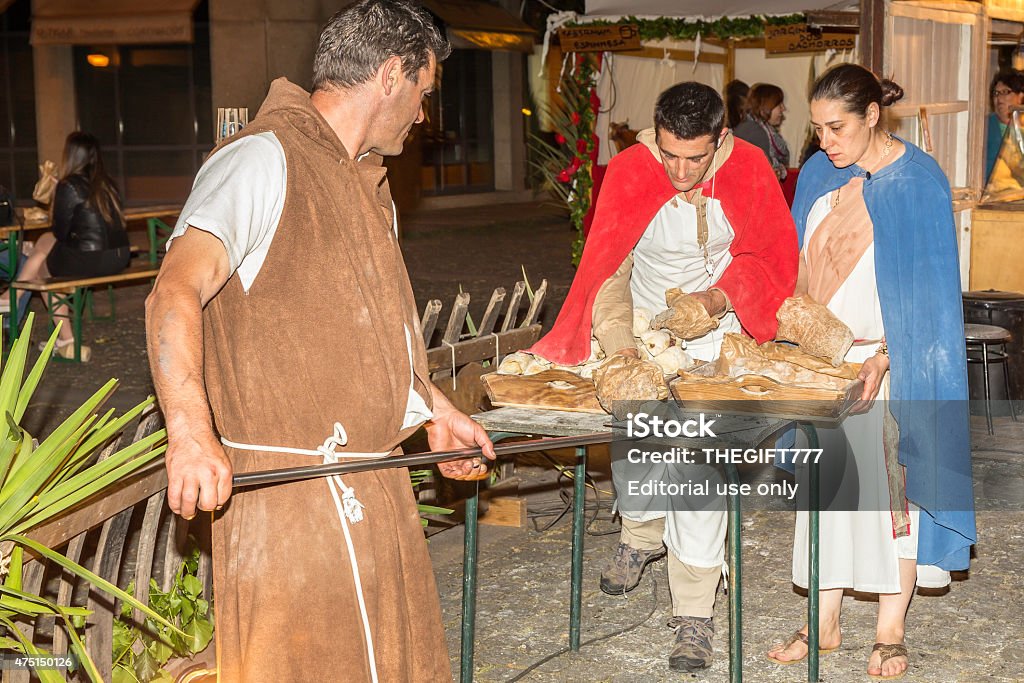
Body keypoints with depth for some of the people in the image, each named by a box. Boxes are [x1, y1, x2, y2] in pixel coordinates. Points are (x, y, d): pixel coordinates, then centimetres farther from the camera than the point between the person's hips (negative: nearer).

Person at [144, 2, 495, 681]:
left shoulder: (365, 181, 19)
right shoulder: (264, 159, -13)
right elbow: (175, 294, -27)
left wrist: (437, 410, 26)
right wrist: (191, 430, -41)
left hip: (371, 484, 10)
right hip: (292, 489, -9)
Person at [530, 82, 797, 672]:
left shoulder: (749, 170, -15)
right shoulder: (629, 171, -18)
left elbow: (777, 258, -5)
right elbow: (605, 269, -20)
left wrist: (718, 298, -24)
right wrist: (618, 343, -36)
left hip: (716, 330, -1)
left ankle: (695, 614, -3)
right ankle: (643, 533, 37)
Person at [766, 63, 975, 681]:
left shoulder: (918, 180, -10)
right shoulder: (819, 174, 5)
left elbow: (927, 288, -12)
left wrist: (882, 359, -21)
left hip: (891, 363, -4)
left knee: (892, 484, 0)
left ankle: (891, 632, 11)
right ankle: (826, 623, 17)